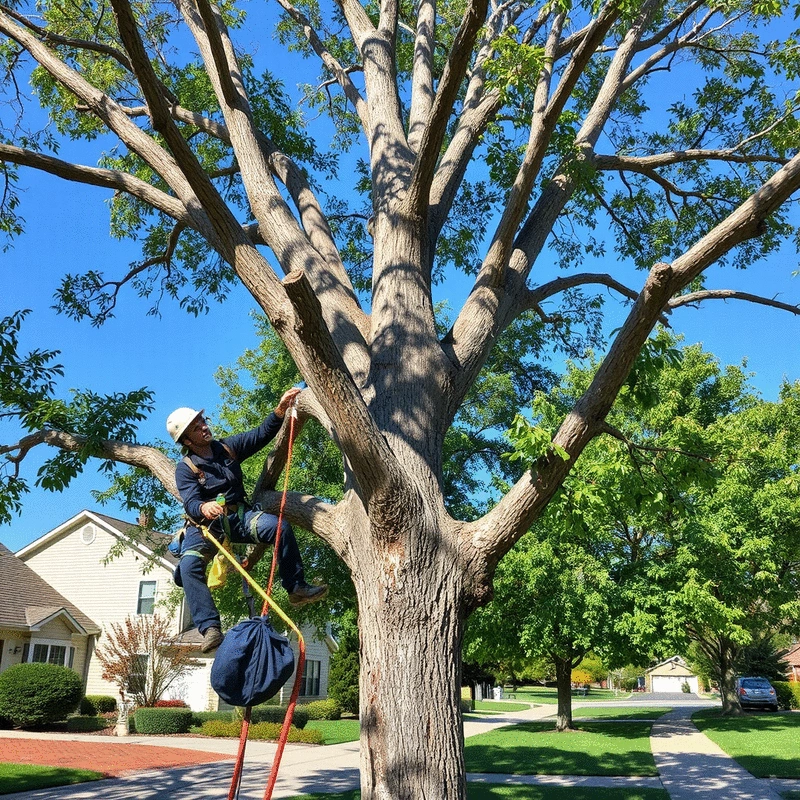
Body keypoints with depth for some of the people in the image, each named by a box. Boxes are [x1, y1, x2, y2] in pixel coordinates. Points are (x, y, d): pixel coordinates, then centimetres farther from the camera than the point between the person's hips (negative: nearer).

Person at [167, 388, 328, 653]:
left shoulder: (228, 447, 6)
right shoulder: (186, 469, -7)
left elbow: (261, 435, 4)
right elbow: (191, 502, -21)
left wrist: (280, 409, -11)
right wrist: (204, 508, -46)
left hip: (239, 516, 3)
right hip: (205, 524, -3)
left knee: (279, 526, -23)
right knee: (189, 564, -31)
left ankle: (296, 588, -13)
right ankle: (210, 628, -31)